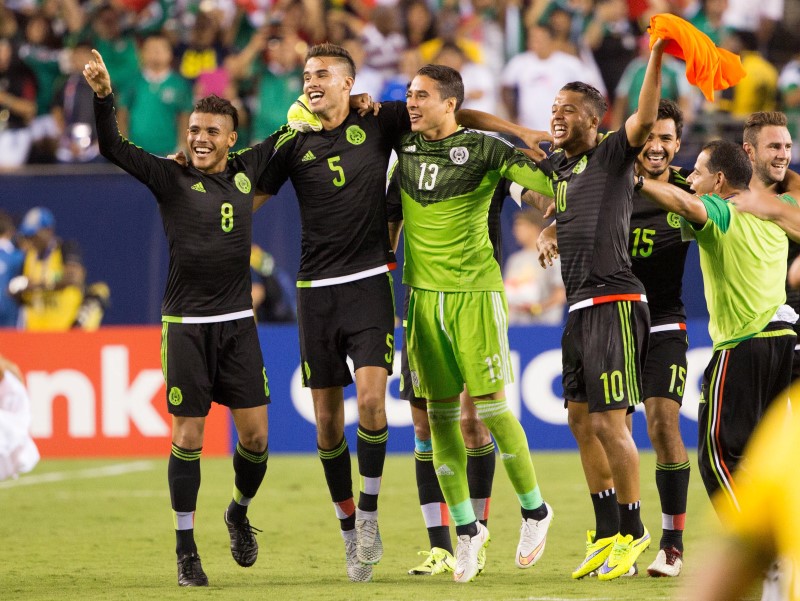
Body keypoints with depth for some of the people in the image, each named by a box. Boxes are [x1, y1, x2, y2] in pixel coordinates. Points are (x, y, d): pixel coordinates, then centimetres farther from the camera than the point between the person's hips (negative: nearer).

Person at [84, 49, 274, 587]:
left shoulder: (246, 171, 8)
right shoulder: (171, 179, -1)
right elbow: (114, 149, -13)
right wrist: (103, 97, -28)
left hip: (238, 323, 3)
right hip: (186, 326, -3)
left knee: (255, 434, 1)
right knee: (188, 436, -2)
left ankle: (240, 513, 30)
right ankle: (186, 549, 9)